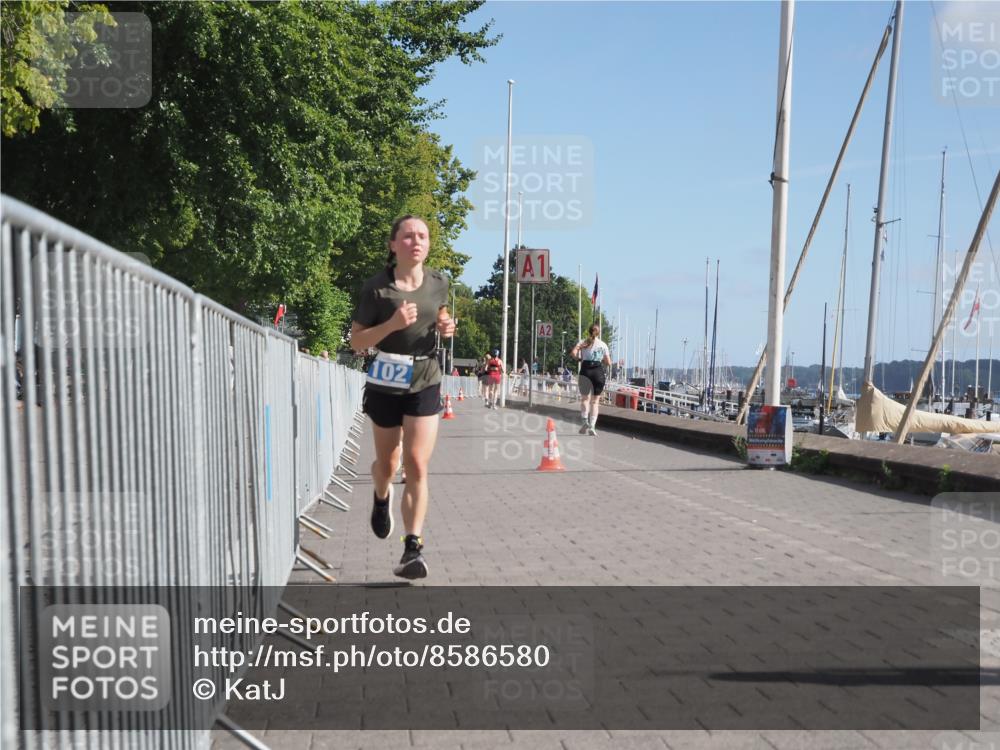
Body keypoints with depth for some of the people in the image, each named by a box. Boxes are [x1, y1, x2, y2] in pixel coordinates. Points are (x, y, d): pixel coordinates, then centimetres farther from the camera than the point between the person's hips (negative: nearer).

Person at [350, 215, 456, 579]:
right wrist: (392, 324, -25)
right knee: (387, 463, 15)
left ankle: (413, 549, -8)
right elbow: (356, 341, -8)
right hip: (385, 383, -1)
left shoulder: (438, 282, 0)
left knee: (417, 466, -8)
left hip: (425, 382, 1)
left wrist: (446, 327, -4)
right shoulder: (376, 287, -11)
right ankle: (381, 498, 51)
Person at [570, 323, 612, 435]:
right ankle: (592, 426, -3)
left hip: (585, 370, 0)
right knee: (595, 401, 7)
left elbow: (573, 353, -10)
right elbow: (608, 363, 8)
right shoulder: (603, 345, 9)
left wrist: (580, 358, 8)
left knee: (584, 398, 13)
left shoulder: (583, 342, 7)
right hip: (598, 372, 0)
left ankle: (585, 420, -8)